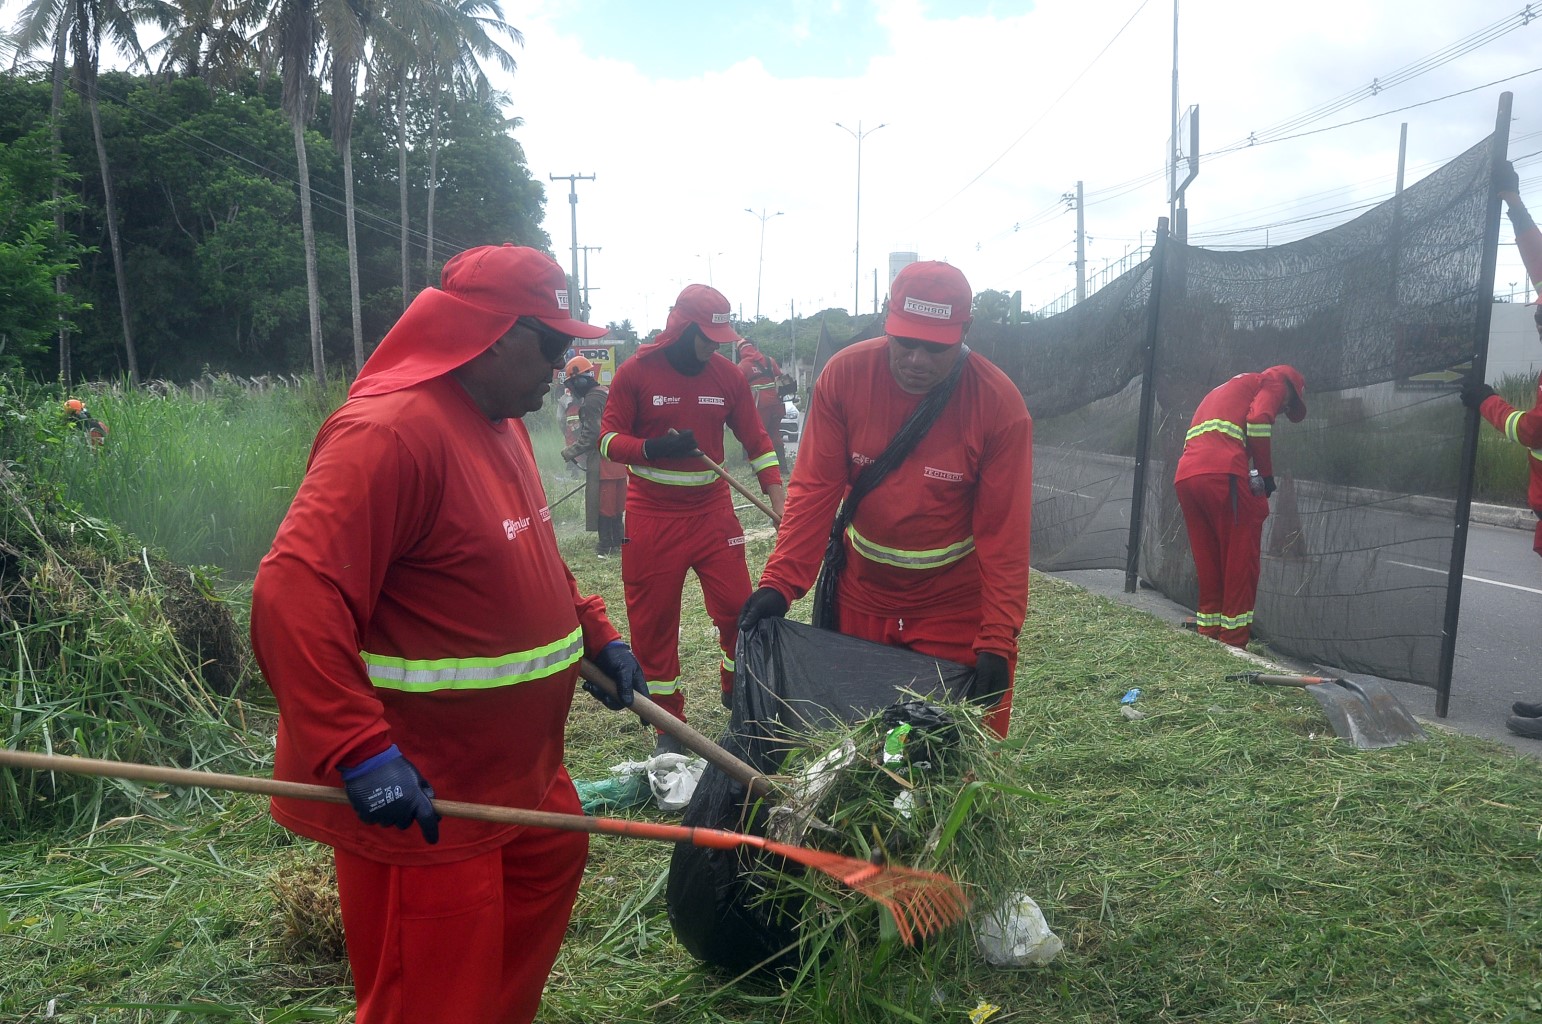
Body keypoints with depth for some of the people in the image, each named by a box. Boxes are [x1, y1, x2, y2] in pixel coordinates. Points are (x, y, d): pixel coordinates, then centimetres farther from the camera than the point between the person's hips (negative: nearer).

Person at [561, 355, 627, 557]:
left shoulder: (591, 400, -15)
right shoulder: (607, 394, 15)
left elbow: (590, 435, -19)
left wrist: (571, 451, -9)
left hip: (602, 461, -9)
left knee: (601, 503, -2)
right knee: (615, 501, 15)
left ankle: (606, 546, 1)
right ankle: (618, 540, 21)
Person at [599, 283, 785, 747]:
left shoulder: (728, 375, 2)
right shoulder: (635, 372, -6)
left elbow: (757, 440, 5)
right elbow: (609, 439, -4)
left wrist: (778, 502, -5)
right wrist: (652, 448, -24)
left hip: (713, 512, 2)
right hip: (652, 517, -2)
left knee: (738, 609, -1)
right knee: (654, 621, 4)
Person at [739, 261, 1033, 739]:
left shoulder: (1000, 404, -16)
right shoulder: (844, 373, -11)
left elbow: (1003, 533, -15)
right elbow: (814, 489, -9)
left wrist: (997, 640, -19)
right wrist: (779, 583, -18)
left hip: (955, 609, -2)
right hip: (857, 597, 2)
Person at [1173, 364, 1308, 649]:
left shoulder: (1223, 391, 38)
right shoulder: (1274, 382, 15)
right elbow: (1258, 420, -6)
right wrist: (1266, 474, -1)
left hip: (1184, 476, 7)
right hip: (1223, 473, -7)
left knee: (1209, 566, 14)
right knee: (1240, 563, -2)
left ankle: (1208, 635, 16)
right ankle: (1233, 645, -2)